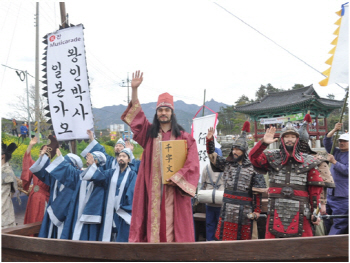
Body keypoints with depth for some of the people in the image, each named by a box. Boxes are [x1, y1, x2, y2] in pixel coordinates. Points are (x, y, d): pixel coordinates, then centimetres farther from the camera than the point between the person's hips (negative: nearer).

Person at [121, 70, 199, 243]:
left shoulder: (183, 137, 4)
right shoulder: (149, 132, 9)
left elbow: (192, 162, -2)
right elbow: (135, 114, -1)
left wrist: (176, 178, -13)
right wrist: (134, 89, -11)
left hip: (174, 187, -1)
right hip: (152, 187, 1)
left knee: (172, 220, 1)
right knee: (152, 217, 2)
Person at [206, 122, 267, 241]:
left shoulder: (252, 167, -2)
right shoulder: (227, 164, 9)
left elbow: (257, 192, -1)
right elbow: (212, 155, 10)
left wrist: (257, 210, -2)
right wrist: (209, 140, -4)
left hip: (245, 210, -3)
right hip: (227, 209, 3)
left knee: (244, 238, 7)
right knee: (225, 236, 5)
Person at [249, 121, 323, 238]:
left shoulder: (307, 162, 8)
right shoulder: (272, 158, 8)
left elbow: (315, 188, 7)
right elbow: (254, 157, -6)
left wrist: (316, 211, 3)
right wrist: (263, 142, -20)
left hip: (299, 213, 0)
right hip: (276, 212, 0)